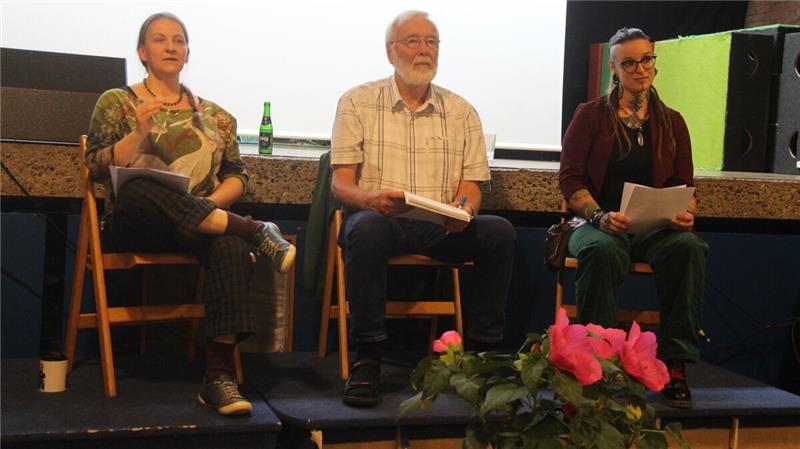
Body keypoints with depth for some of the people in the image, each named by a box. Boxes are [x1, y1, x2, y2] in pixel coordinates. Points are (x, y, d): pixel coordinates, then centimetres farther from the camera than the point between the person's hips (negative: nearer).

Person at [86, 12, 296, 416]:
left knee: (232, 245, -35)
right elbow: (98, 168, 1)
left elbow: (238, 176, 16)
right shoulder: (117, 103, 12)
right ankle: (257, 232, -32)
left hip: (201, 228, 2)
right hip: (135, 226, -2)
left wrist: (214, 202, -5)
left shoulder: (214, 115, 20)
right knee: (137, 190, -39)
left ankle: (219, 375, -40)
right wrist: (140, 132, -13)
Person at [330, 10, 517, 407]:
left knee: (499, 231, -25)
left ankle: (481, 351, -14)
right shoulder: (358, 102, 7)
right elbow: (340, 182, 0)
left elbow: (471, 185, 10)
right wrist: (371, 198, -24)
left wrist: (463, 209, -16)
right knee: (367, 228, -37)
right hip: (380, 220, -2)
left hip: (442, 228, 3)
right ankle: (367, 357, -28)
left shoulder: (461, 111, 14)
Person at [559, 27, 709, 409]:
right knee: (604, 251, -39)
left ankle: (675, 364, -28)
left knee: (689, 247, -33)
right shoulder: (590, 115, 7)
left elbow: (684, 185, 15)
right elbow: (570, 178, 0)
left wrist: (686, 213, -9)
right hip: (599, 224, -2)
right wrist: (601, 216, -18)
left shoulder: (671, 122, 16)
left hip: (656, 227, 2)